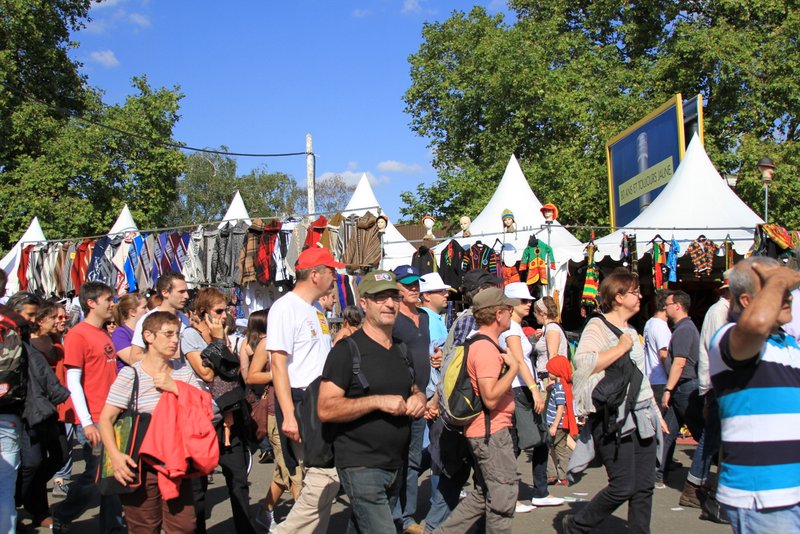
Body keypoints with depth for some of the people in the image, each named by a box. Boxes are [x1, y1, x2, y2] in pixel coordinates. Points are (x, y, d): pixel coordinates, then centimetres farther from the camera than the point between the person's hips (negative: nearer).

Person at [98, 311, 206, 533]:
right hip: (141, 467, -3)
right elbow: (106, 419, -9)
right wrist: (115, 455, -23)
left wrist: (175, 387, -15)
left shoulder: (183, 369, 6)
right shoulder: (130, 374, -8)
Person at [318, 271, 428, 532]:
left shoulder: (402, 350, 13)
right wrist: (378, 401, -23)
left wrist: (419, 398, 3)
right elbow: (325, 408, -17)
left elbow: (413, 388, 27)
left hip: (397, 465, 7)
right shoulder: (347, 350, -11)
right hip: (361, 467, -7)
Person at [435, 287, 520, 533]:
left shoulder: (481, 344, 12)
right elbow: (490, 398, -26)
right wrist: (514, 367, -19)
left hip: (482, 431, 10)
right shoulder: (486, 349, -20)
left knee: (483, 494, 18)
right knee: (503, 495, 1)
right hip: (492, 431, -10)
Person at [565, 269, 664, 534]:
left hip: (640, 417, 8)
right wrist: (620, 348, -19)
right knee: (623, 487, -6)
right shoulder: (598, 326, -8)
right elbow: (582, 362, -25)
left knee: (645, 487, 6)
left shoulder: (630, 330, 18)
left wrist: (656, 412, 24)